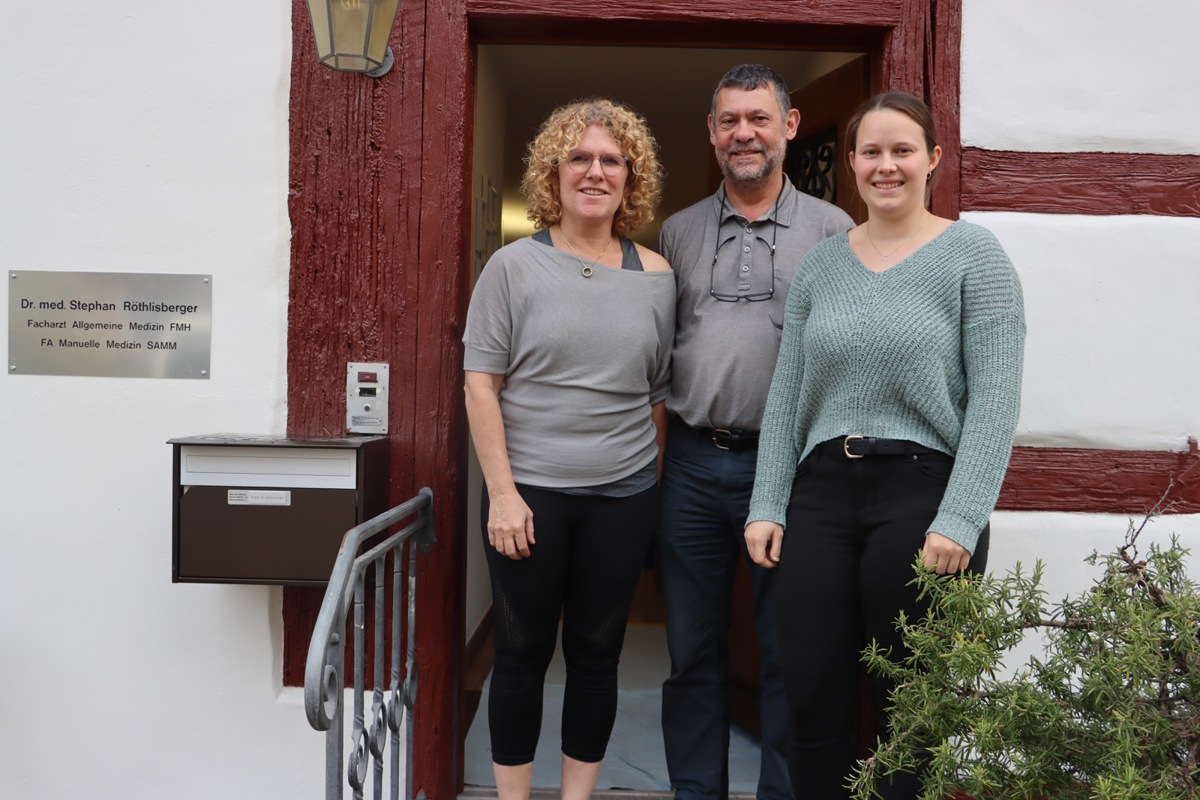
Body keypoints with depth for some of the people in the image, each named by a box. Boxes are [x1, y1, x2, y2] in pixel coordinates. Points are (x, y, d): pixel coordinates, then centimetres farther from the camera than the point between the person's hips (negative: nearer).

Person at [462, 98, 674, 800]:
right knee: (523, 650, 8)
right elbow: (481, 382, -5)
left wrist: (652, 484, 7)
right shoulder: (514, 266, -2)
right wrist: (501, 491, -11)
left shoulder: (655, 275, 5)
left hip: (624, 496, 2)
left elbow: (660, 393, 10)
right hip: (528, 492, -2)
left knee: (597, 653, 11)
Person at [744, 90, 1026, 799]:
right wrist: (768, 507, 4)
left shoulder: (973, 254, 0)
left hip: (922, 492, -3)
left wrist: (958, 522, -15)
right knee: (813, 703, 6)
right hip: (821, 494, 4)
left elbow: (996, 398, -7)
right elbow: (786, 393, 11)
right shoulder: (822, 263, 12)